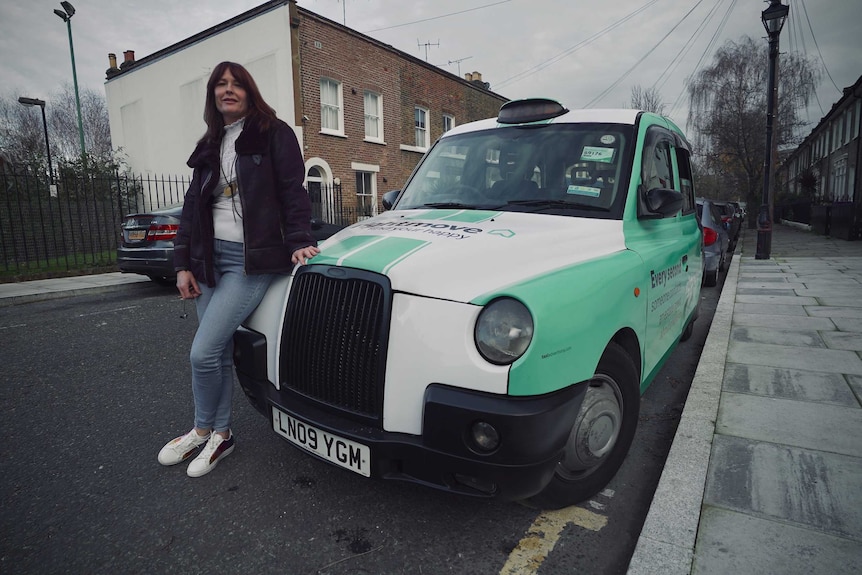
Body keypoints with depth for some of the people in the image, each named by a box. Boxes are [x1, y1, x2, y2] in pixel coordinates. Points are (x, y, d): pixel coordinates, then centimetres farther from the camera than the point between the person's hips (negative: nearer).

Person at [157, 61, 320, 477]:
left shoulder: (273, 134, 2)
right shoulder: (208, 148, 18)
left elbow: (293, 192, -4)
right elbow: (192, 208, 17)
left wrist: (298, 241, -16)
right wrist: (182, 264, 10)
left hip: (252, 261, -6)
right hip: (210, 259, 6)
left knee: (203, 353, -10)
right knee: (218, 353, 9)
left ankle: (203, 431, 16)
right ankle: (220, 435, 25)